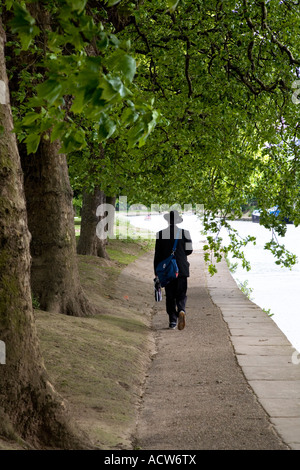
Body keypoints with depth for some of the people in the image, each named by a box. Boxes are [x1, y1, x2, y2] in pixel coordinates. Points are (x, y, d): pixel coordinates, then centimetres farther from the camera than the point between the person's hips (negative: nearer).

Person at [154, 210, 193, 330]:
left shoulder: (161, 234, -3)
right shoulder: (185, 233, -4)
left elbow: (157, 254, -1)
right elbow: (189, 250, -1)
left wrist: (156, 272, 5)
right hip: (182, 269, 0)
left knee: (170, 296, 8)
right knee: (181, 294, 7)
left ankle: (173, 321, 8)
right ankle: (181, 310, -22)